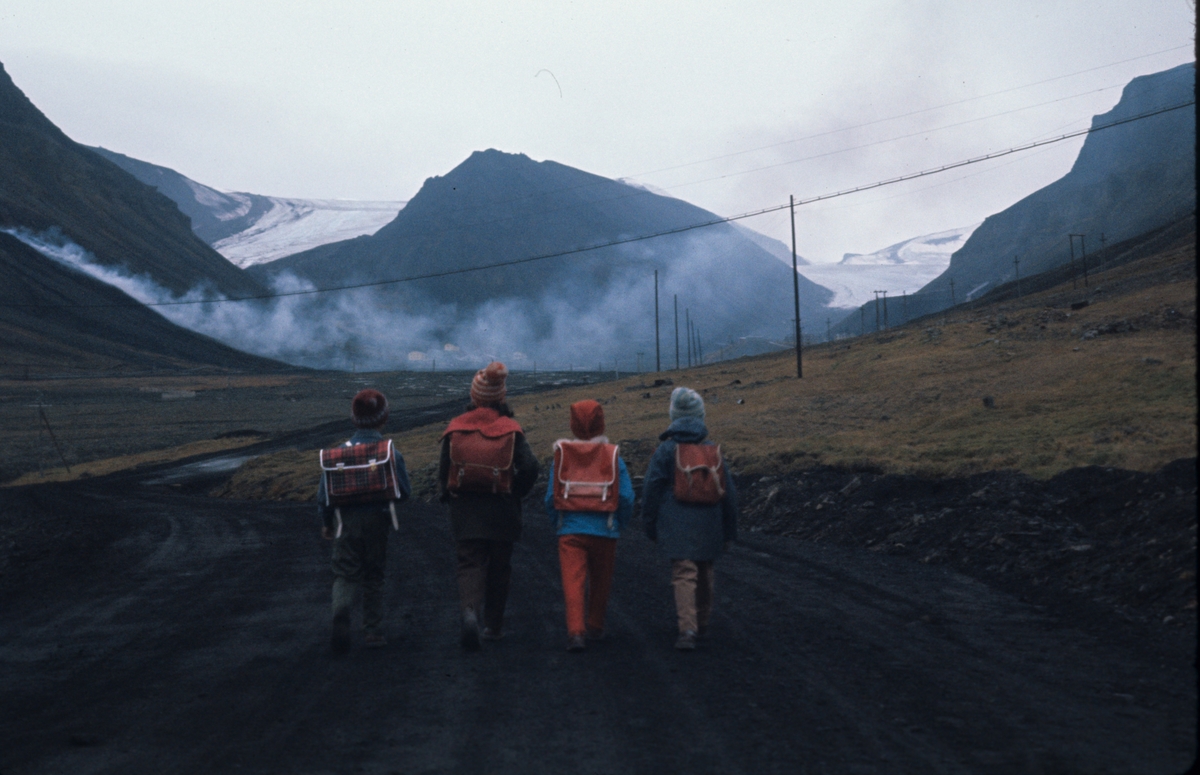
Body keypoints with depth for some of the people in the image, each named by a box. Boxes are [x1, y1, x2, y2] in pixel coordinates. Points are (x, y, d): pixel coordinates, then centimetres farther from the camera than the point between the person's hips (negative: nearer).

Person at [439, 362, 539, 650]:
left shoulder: (455, 428, 0)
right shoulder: (511, 429, -4)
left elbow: (443, 470, 2)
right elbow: (529, 467, -12)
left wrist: (451, 498, 18)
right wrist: (515, 494, 5)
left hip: (464, 511, 0)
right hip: (501, 513, 0)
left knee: (470, 564, 2)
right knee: (499, 568, 14)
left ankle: (470, 611, -25)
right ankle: (494, 625, 22)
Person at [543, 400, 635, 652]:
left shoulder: (561, 456, 2)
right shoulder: (613, 457, 0)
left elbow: (550, 497, 2)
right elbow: (626, 497, -5)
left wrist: (559, 522, 18)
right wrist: (619, 525, 11)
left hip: (570, 530, 0)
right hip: (604, 530, 1)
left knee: (573, 582, -4)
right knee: (600, 581, 17)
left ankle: (575, 631, -19)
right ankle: (595, 627, 30)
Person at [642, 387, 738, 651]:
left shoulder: (666, 450, -5)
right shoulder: (714, 452, 5)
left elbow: (651, 490, -5)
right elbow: (729, 493, 10)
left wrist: (650, 527, 5)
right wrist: (730, 531, 18)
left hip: (677, 527, -4)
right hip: (709, 527, 4)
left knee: (684, 575, -7)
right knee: (704, 573, 18)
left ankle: (688, 629, -20)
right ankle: (703, 623, 32)